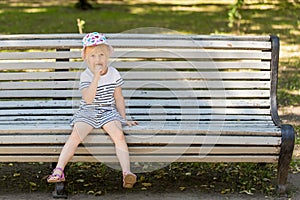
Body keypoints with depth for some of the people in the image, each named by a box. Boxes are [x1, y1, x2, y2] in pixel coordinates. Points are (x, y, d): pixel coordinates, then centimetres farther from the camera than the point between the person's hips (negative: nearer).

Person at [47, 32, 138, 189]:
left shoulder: (114, 74, 4)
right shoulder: (86, 76, -5)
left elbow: (118, 98, 14)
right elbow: (88, 99, -20)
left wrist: (123, 119, 13)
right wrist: (97, 76, -24)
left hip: (109, 112, 1)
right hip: (88, 113, -1)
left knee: (119, 135, -27)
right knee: (75, 136, -25)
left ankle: (126, 172, -33)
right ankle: (59, 169, -26)